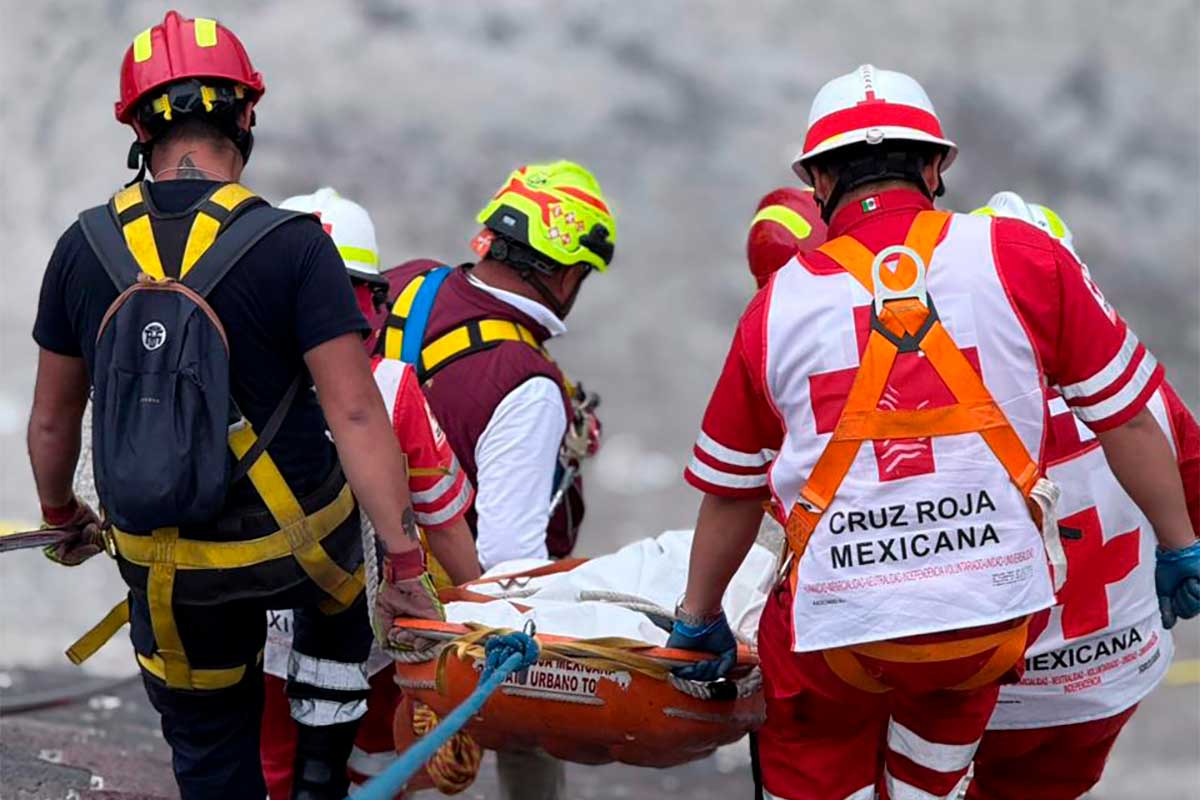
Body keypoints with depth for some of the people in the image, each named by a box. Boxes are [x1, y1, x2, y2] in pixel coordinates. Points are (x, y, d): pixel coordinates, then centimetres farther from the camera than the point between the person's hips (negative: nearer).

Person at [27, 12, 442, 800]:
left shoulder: (84, 250, -7)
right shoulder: (293, 246, -18)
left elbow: (52, 421, 3)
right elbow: (355, 415, -21)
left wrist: (61, 515, 22)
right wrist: (405, 560, -16)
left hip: (162, 562, 2)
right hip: (293, 540, -2)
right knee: (335, 613, 34)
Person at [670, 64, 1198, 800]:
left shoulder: (777, 305, 2)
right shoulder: (1019, 257, -2)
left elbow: (732, 492, 13)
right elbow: (1125, 416, 4)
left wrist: (699, 619, 27)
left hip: (841, 630, 0)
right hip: (997, 614, 0)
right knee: (959, 686, 31)